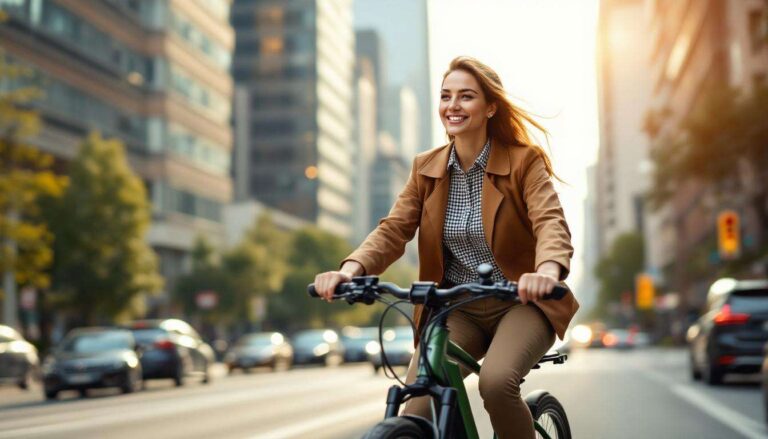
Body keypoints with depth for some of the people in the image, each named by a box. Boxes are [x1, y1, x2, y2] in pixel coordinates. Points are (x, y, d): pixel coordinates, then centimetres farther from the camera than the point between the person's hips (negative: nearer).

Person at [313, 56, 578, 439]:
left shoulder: (524, 162, -7)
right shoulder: (426, 168, 5)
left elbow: (551, 222, -22)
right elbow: (394, 229, -5)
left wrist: (548, 270, -45)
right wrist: (351, 268, -26)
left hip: (520, 302, -3)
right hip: (456, 308, 3)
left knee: (496, 381, -32)